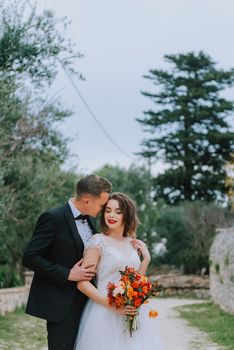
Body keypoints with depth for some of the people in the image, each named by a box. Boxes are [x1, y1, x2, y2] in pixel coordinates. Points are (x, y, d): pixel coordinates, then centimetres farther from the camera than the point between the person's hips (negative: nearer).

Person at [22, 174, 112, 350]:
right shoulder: (53, 218, -13)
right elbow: (30, 257, -16)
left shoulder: (87, 220, 10)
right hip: (61, 304, -7)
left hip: (85, 301, 7)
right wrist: (67, 274, -19)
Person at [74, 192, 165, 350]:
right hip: (105, 315, -5)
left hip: (133, 315, 5)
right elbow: (82, 283, -11)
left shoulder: (133, 243, 9)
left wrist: (146, 258, 4)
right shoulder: (98, 241, -8)